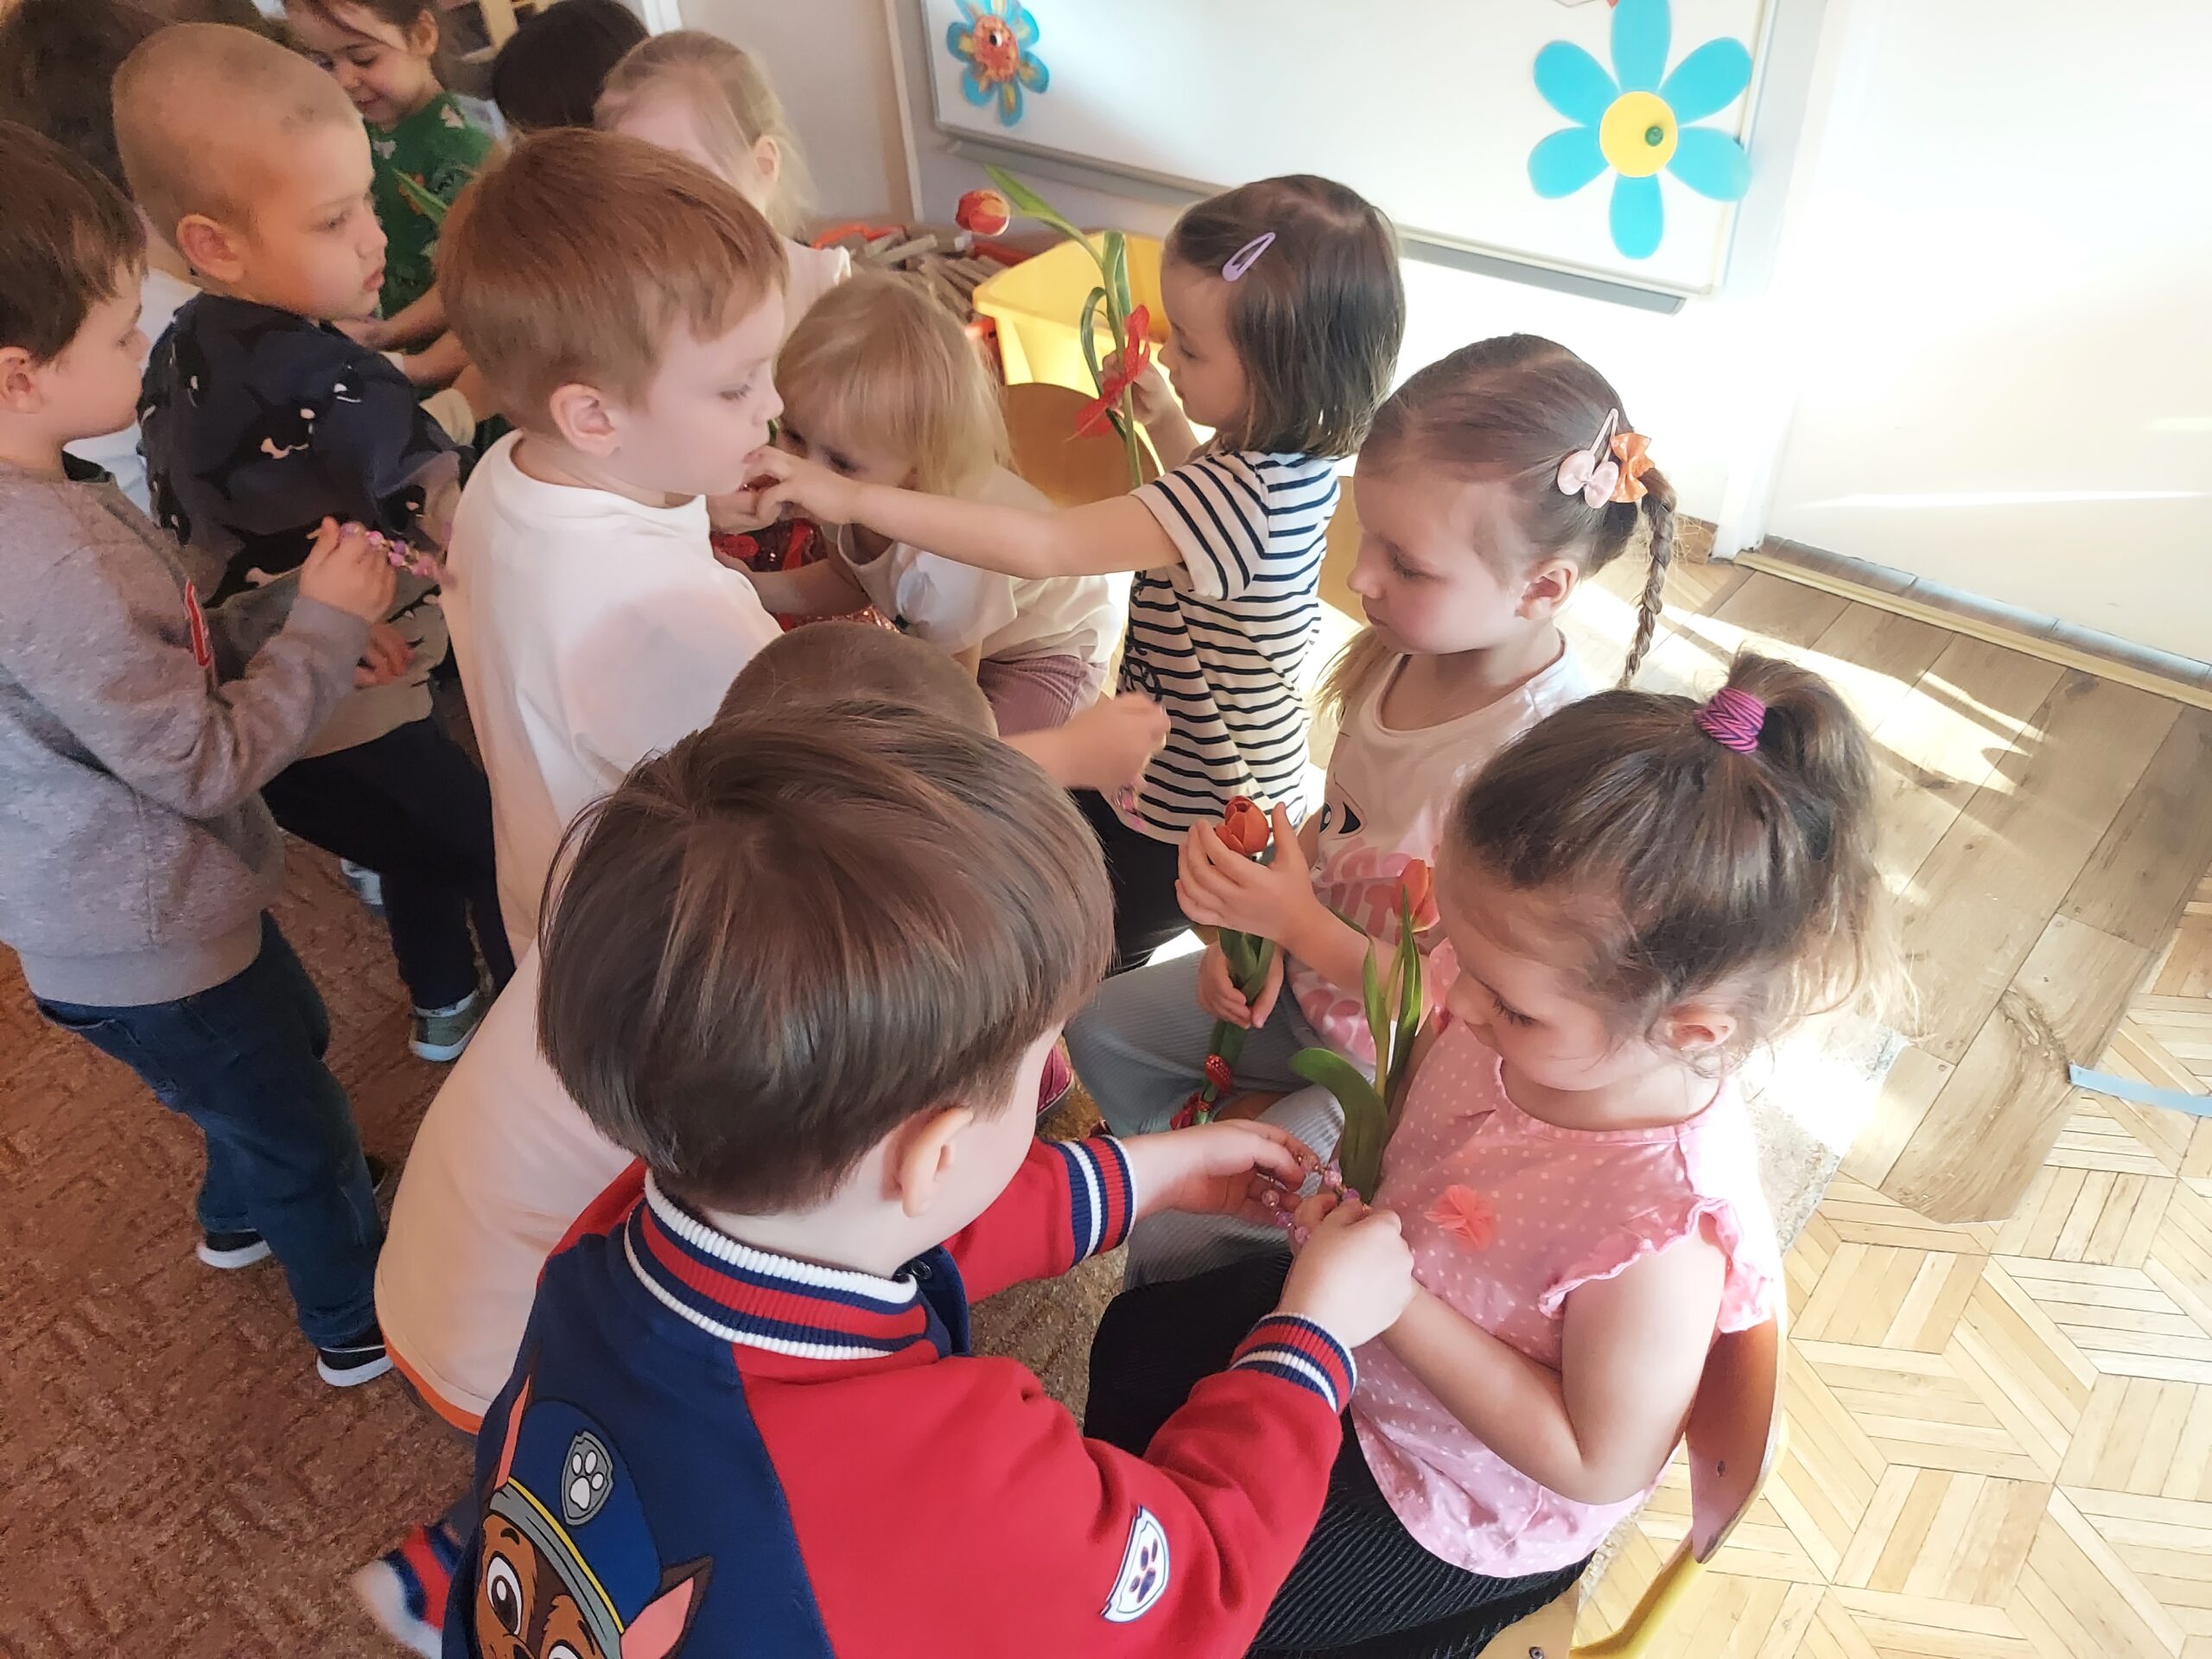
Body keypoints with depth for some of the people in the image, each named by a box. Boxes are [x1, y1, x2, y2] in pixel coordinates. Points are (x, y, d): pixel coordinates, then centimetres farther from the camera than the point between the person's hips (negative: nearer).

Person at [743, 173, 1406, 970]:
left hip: (1194, 824, -9)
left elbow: (1047, 545, -40)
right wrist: (1164, 419, 2)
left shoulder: (1249, 492, -35)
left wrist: (858, 499, -38)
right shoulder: (1285, 456, -5)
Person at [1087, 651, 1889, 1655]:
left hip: (1461, 1501, -6)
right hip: (1376, 1310, 6)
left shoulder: (1662, 1230, -40)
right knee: (1136, 1342, 19)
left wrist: (1399, 1310, -32)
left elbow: (1602, 1466, -25)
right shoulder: (1532, 1008, -24)